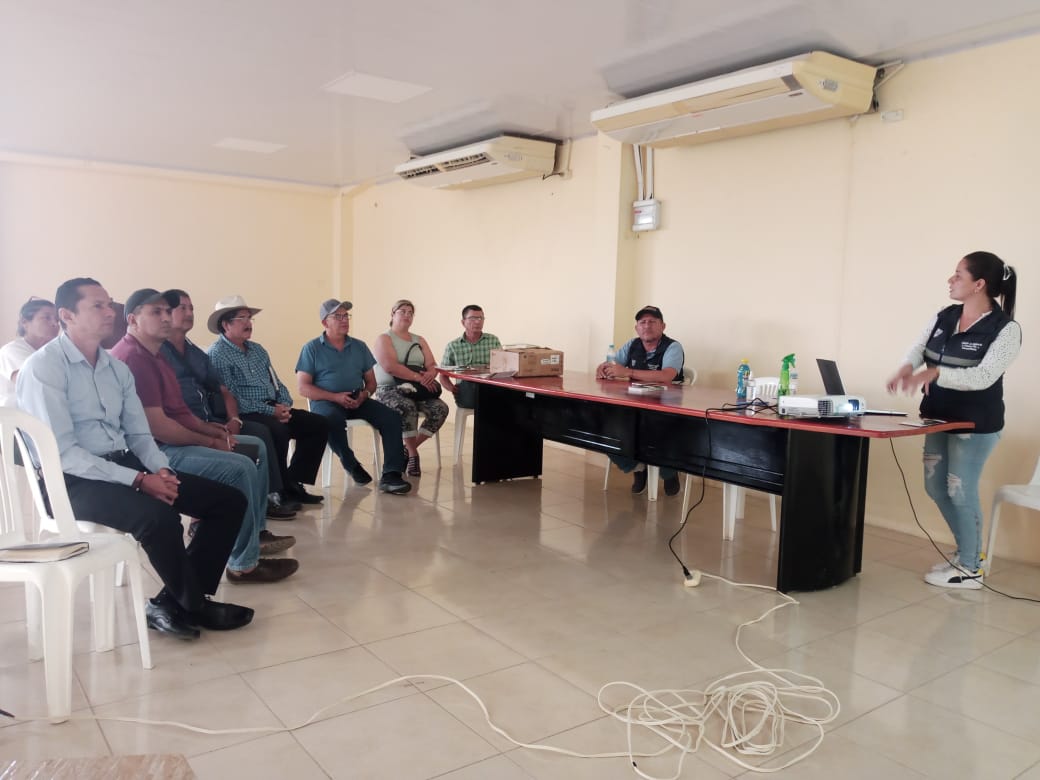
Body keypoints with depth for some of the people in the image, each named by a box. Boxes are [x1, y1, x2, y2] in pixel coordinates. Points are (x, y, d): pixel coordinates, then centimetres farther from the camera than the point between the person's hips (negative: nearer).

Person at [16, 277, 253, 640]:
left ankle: (173, 603, 1)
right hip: (74, 480, -7)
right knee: (160, 517, -35)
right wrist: (138, 480, -22)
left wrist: (160, 469, -8)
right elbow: (62, 453, -17)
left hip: (125, 465, 8)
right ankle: (195, 605, -6)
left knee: (229, 501, -4)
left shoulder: (117, 367, 13)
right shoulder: (43, 367, -9)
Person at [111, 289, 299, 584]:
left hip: (174, 440, 12)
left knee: (257, 447, 14)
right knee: (240, 468, -27)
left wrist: (209, 429, 3)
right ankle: (244, 564, -18)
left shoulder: (152, 354, 16)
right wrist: (208, 442, -14)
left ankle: (256, 531, 19)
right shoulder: (134, 358, -19)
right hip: (159, 450, -12)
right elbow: (157, 426, -24)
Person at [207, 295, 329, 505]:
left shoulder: (257, 350, 21)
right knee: (279, 431, -35)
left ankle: (293, 482, -2)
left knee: (318, 424, -4)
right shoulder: (217, 354, -6)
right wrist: (270, 411, -17)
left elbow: (277, 383, 21)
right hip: (244, 416, -8)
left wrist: (285, 405, -1)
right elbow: (231, 398, -16)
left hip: (273, 409, 9)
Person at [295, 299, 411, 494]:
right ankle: (351, 465, -14)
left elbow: (371, 381, 17)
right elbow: (303, 387, -4)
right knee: (333, 420, -39)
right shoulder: (312, 348, 3)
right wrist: (336, 397, -17)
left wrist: (365, 394, -8)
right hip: (325, 401, -4)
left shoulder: (359, 347, 16)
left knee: (392, 417, -20)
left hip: (358, 401, 4)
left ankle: (390, 475, -25)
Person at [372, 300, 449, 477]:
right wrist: (418, 377, -22)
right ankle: (413, 453, -21)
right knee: (407, 407, -37)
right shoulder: (384, 339, 2)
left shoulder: (419, 341, 20)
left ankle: (409, 448, -10)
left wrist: (431, 373, -17)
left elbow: (433, 365, 9)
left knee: (440, 408, -22)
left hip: (416, 389, 5)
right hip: (389, 389, -5)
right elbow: (390, 366, -15)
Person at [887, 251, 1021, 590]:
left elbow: (984, 376, -27)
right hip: (939, 417, 7)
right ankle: (969, 550, 33)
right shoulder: (943, 317, 3)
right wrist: (906, 369, -26)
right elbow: (918, 348, -3)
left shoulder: (1005, 329, -16)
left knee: (961, 491, 0)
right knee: (935, 487, 14)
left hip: (975, 424, -7)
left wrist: (934, 373, -39)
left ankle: (970, 569, 17)